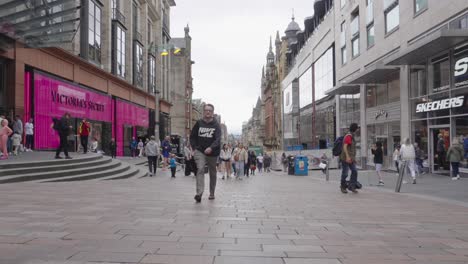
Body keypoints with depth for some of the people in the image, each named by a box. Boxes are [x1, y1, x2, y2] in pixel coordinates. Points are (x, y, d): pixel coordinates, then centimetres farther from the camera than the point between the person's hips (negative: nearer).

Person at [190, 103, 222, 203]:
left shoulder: (216, 125, -4)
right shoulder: (199, 123, 3)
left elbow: (218, 139, -17)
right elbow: (192, 136, 12)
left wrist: (211, 148, -33)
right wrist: (194, 147, 0)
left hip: (212, 153, 0)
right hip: (200, 151, 0)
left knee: (212, 173, 13)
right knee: (200, 169, -20)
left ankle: (212, 193, 30)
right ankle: (199, 193, -26)